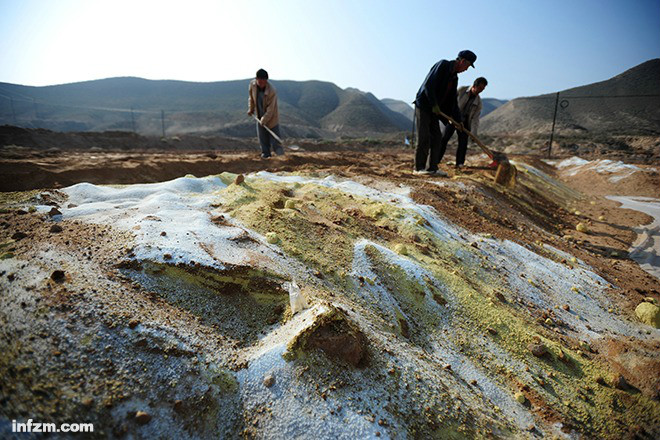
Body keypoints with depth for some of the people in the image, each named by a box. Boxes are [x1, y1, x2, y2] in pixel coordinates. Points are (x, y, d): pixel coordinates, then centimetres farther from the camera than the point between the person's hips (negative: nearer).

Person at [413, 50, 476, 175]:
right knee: (424, 137, -10)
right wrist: (434, 104, -20)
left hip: (434, 109, 9)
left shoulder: (454, 77, 15)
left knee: (436, 137, 3)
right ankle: (419, 168, -5)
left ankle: (432, 167, 6)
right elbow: (428, 84, -19)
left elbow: (453, 101, 18)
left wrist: (458, 120, 16)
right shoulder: (442, 65, -9)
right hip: (423, 105, -9)